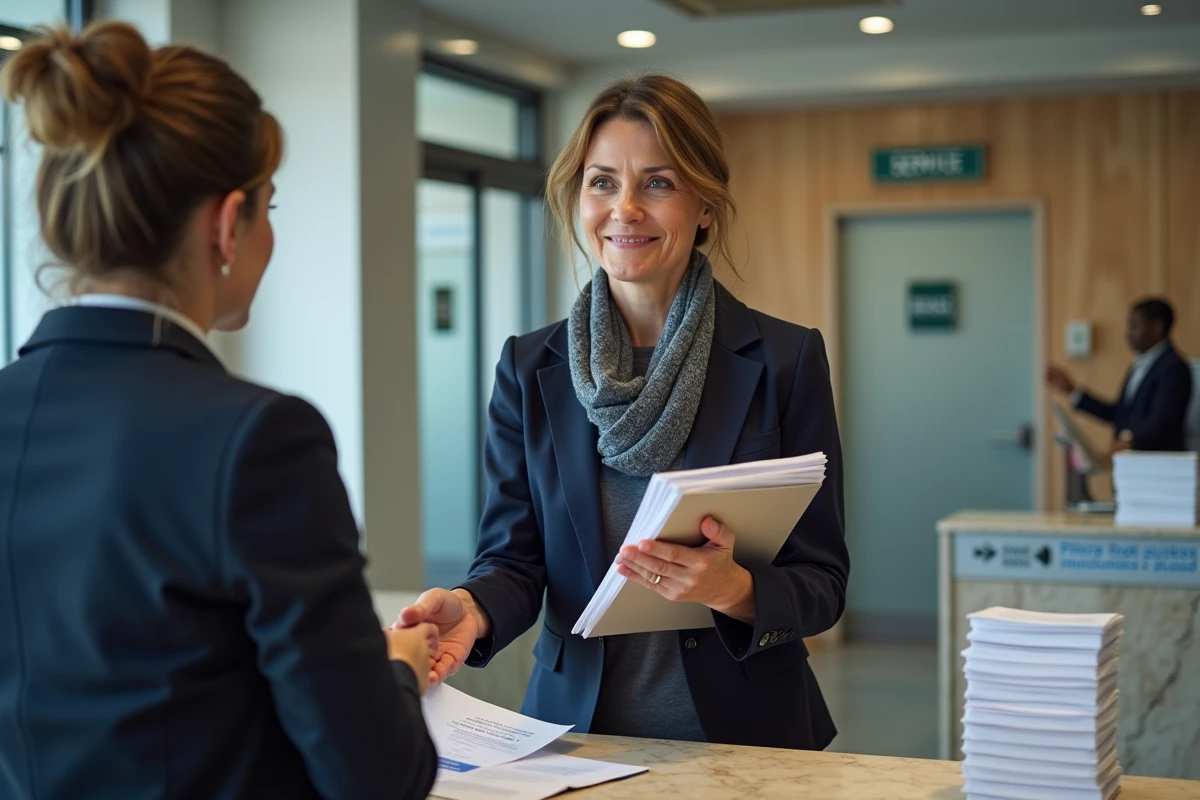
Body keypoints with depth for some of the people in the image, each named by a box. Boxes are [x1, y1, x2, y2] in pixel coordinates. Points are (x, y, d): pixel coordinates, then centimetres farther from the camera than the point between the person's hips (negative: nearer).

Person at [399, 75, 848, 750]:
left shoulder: (786, 360, -3)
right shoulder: (529, 369, 4)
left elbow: (823, 581, -3)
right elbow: (515, 558, 1)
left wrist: (732, 589, -22)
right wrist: (471, 608, -20)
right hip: (578, 731, 4)